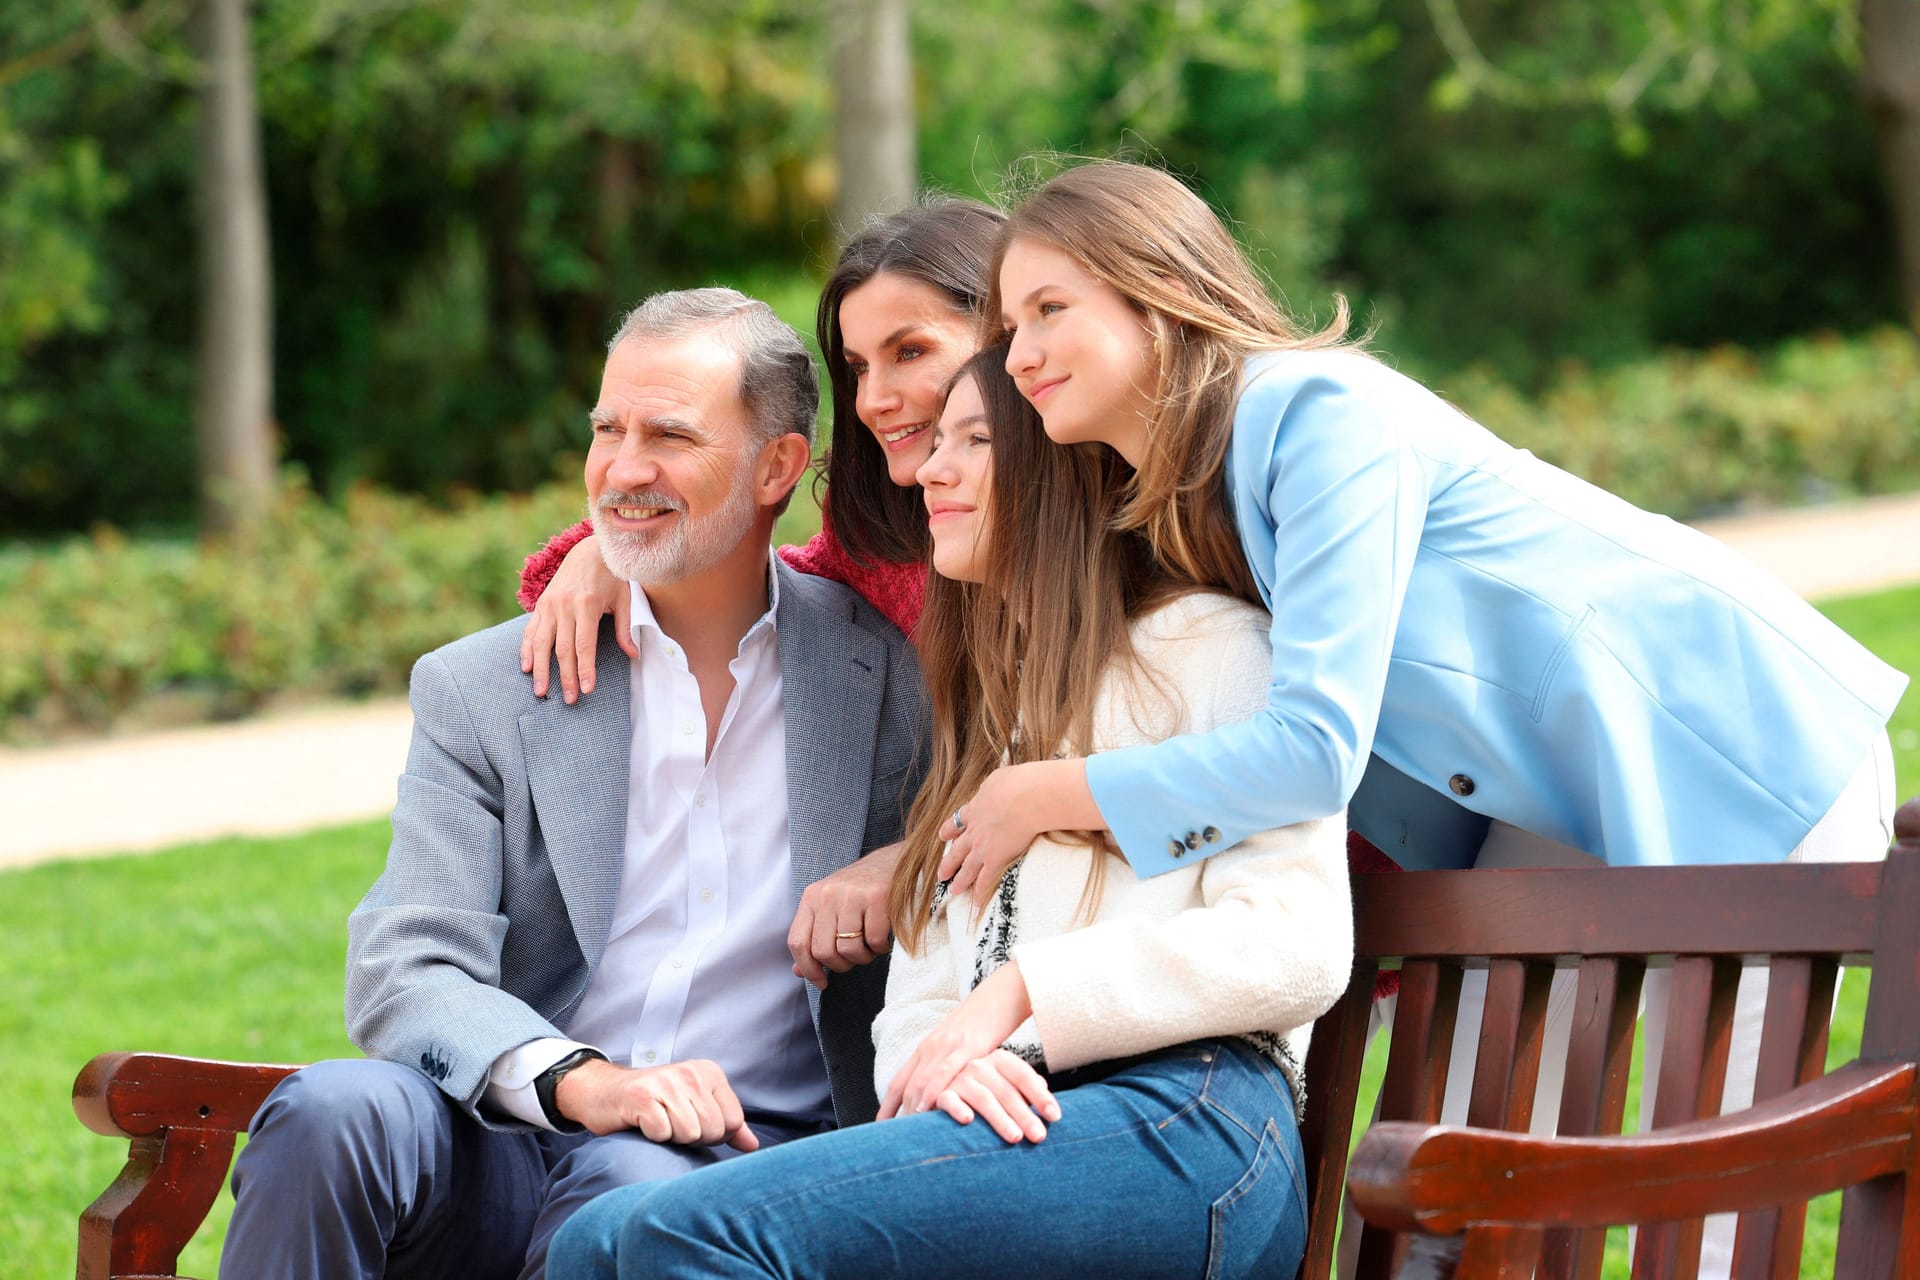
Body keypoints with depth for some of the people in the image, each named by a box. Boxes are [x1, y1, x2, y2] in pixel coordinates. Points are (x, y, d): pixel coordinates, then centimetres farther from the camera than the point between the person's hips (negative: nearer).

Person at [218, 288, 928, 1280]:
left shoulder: (895, 670, 7)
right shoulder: (478, 689, 8)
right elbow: (400, 973, -2)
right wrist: (579, 1080, -21)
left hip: (736, 1155, -1)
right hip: (511, 1138, 2)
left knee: (633, 1192, -37)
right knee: (330, 1113, -31)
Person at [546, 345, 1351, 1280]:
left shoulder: (1207, 644, 9)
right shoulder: (984, 709, 34)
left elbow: (1296, 943, -5)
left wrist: (1023, 993, -7)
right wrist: (935, 1064, -3)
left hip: (1181, 1132, -7)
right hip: (1003, 1130, 7)